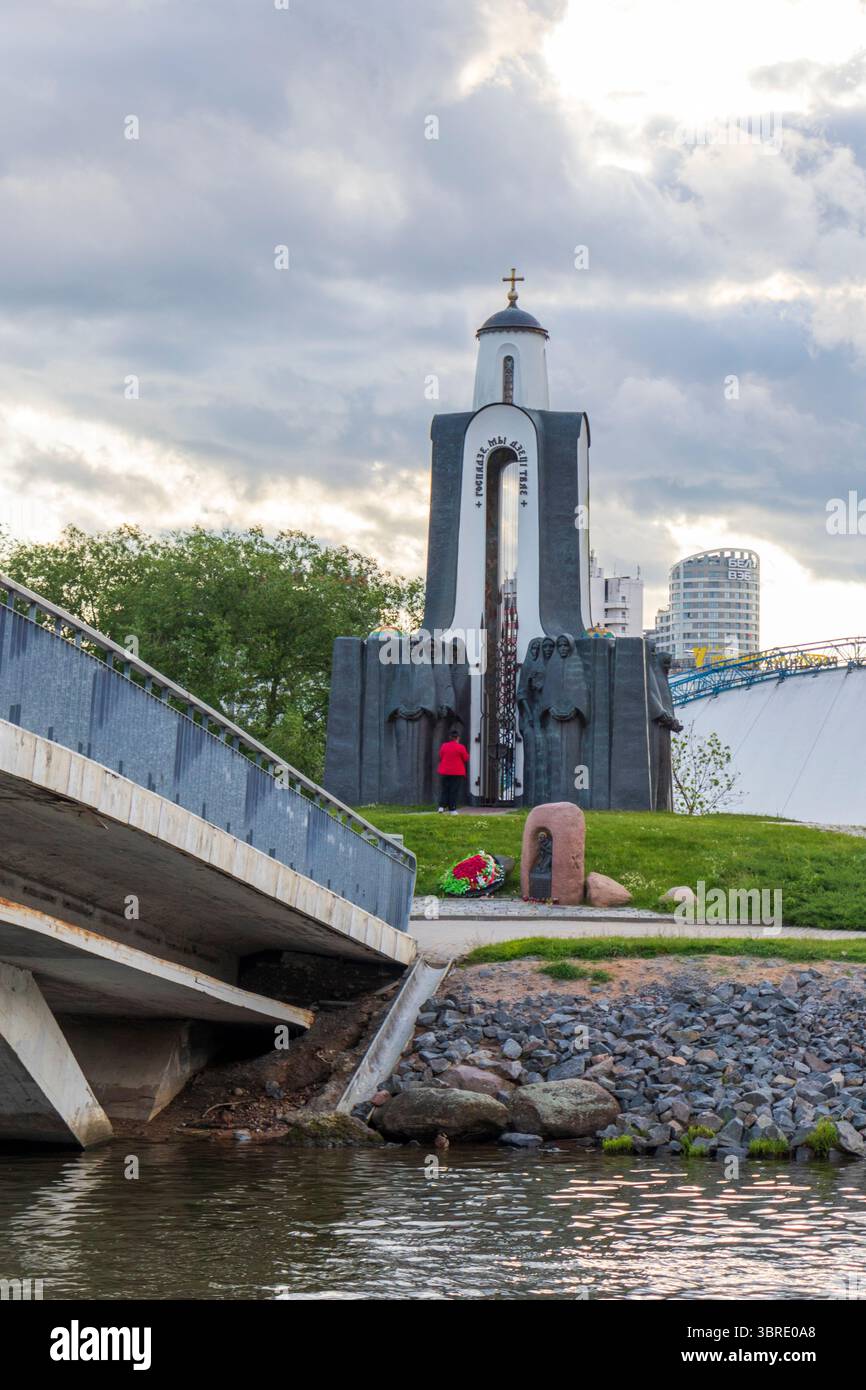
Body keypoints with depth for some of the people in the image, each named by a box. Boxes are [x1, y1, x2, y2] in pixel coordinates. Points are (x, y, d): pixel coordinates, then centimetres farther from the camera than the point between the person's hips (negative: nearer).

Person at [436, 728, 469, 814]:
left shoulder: (444, 746, 1)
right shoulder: (460, 747, -10)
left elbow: (440, 757, 11)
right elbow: (466, 759, -2)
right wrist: (467, 754, 17)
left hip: (445, 772, 3)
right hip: (457, 773, -3)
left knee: (445, 790, 11)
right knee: (454, 791, 0)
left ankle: (442, 807, -1)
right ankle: (452, 810, -3)